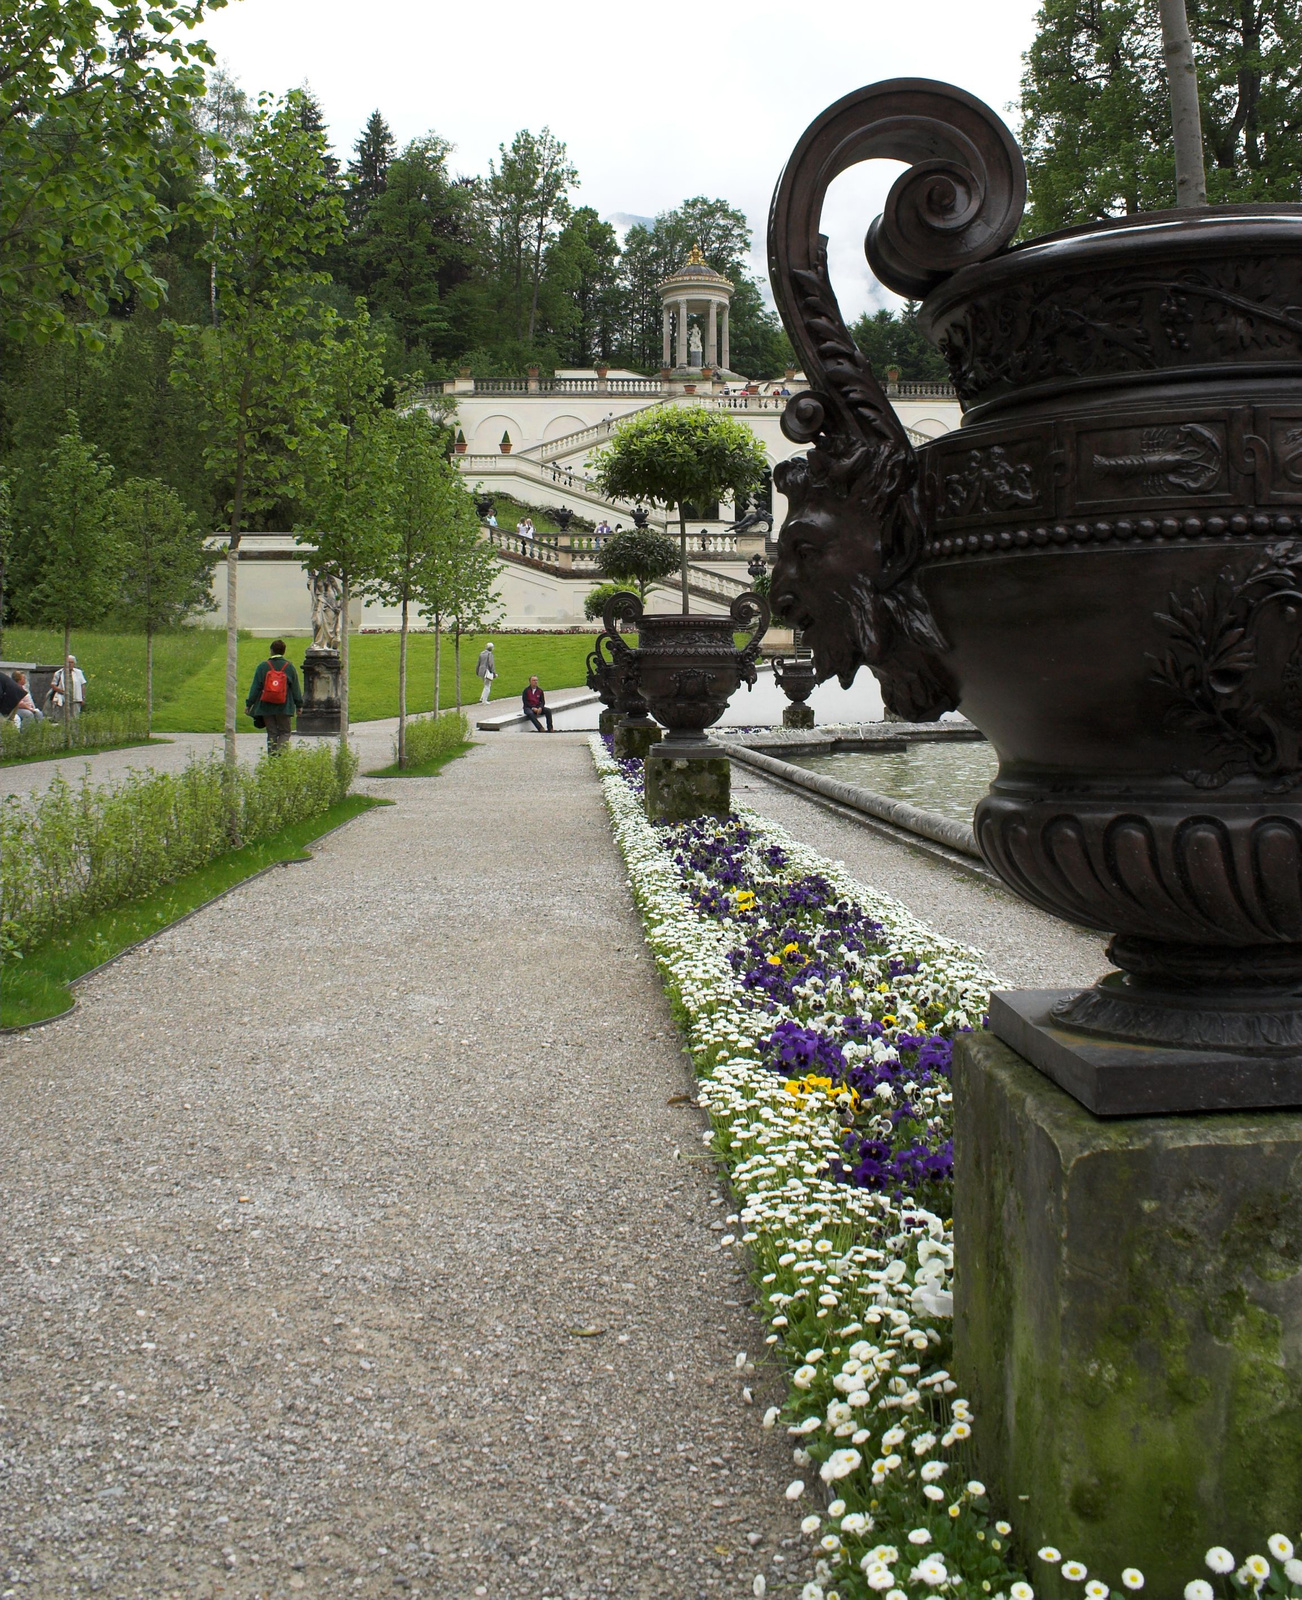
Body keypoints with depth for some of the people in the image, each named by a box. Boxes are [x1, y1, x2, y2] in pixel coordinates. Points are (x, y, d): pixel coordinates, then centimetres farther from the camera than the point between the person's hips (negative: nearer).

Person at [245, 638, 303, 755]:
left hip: (266, 706, 1)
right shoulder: (290, 667, 0)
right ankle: (281, 753, -15)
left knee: (271, 733, 9)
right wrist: (299, 705, 14)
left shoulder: (263, 666, -1)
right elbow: (296, 688, 4)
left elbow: (255, 687, -1)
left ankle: (272, 755, 5)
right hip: (284, 707, -1)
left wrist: (249, 704, 6)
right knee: (285, 732, 7)